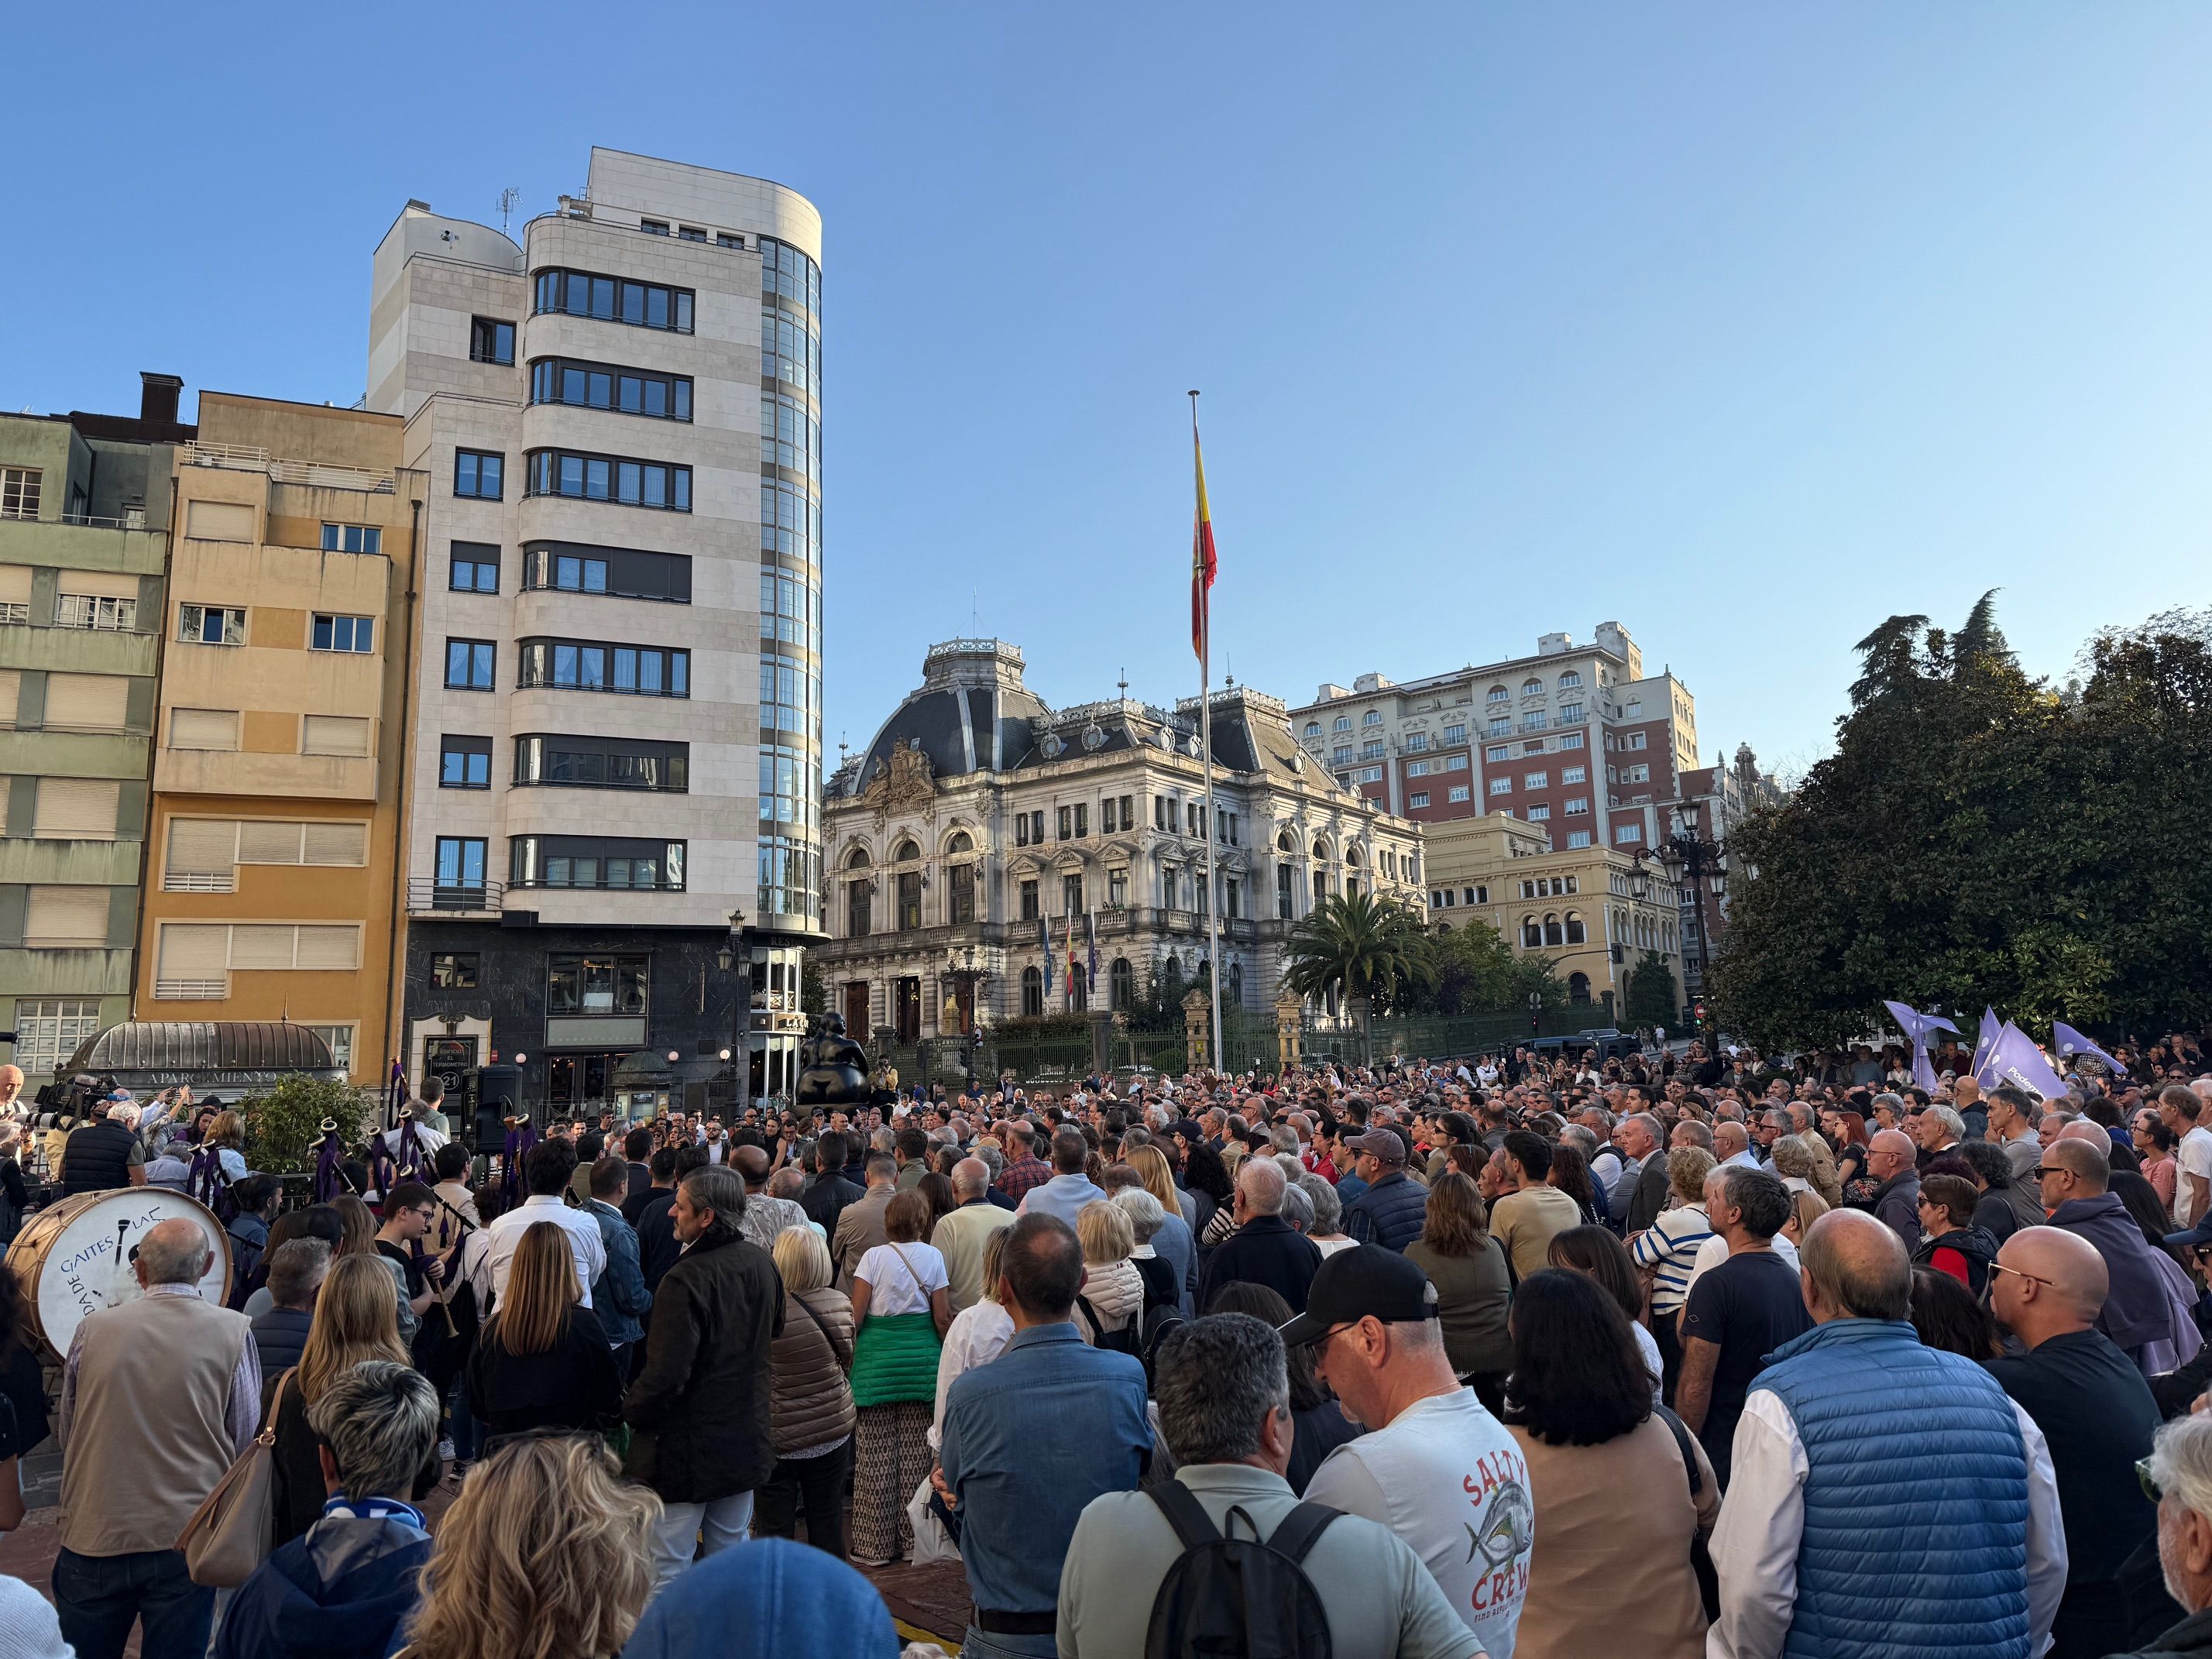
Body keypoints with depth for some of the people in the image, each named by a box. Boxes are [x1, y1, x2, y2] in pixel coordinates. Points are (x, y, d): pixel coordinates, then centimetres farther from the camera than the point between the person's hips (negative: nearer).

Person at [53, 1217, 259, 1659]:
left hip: (93, 1537, 2)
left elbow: (67, 1434, 10)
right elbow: (246, 1440, -2)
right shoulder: (233, 1331, -9)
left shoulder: (93, 1328, -4)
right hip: (186, 1540, -2)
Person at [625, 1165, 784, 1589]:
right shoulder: (762, 1264, 0)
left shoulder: (686, 1279, -25)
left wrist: (631, 1411, -8)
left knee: (667, 1570, 5)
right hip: (746, 1439, 7)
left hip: (686, 1446, -7)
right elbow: (774, 1332, 17)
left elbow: (666, 1375, -26)